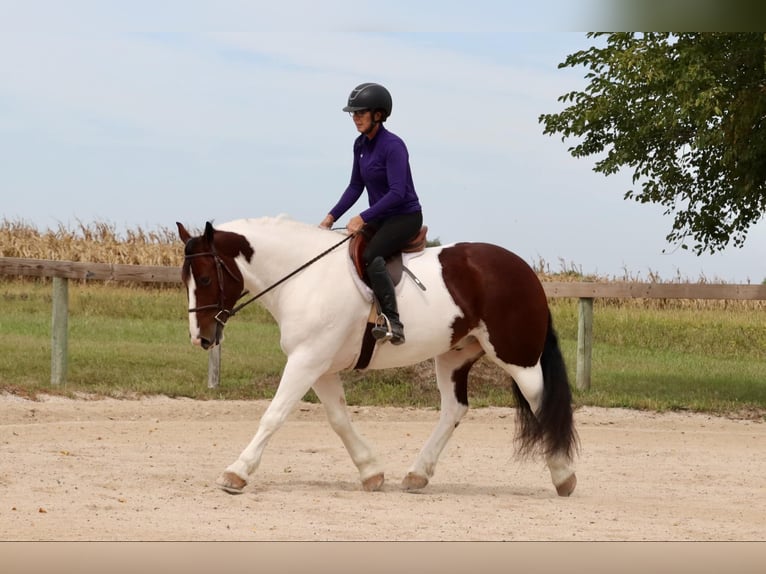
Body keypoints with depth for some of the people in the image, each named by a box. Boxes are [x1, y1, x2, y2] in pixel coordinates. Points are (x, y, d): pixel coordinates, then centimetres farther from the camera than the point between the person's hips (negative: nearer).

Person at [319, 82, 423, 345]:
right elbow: (355, 186, 13)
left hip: (406, 217, -9)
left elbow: (397, 192, -27)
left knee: (370, 255, -31)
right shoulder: (361, 144, 5)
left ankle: (393, 323, -37)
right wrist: (332, 217, 4)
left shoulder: (393, 146, -20)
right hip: (379, 217, 9)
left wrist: (363, 218, -30)